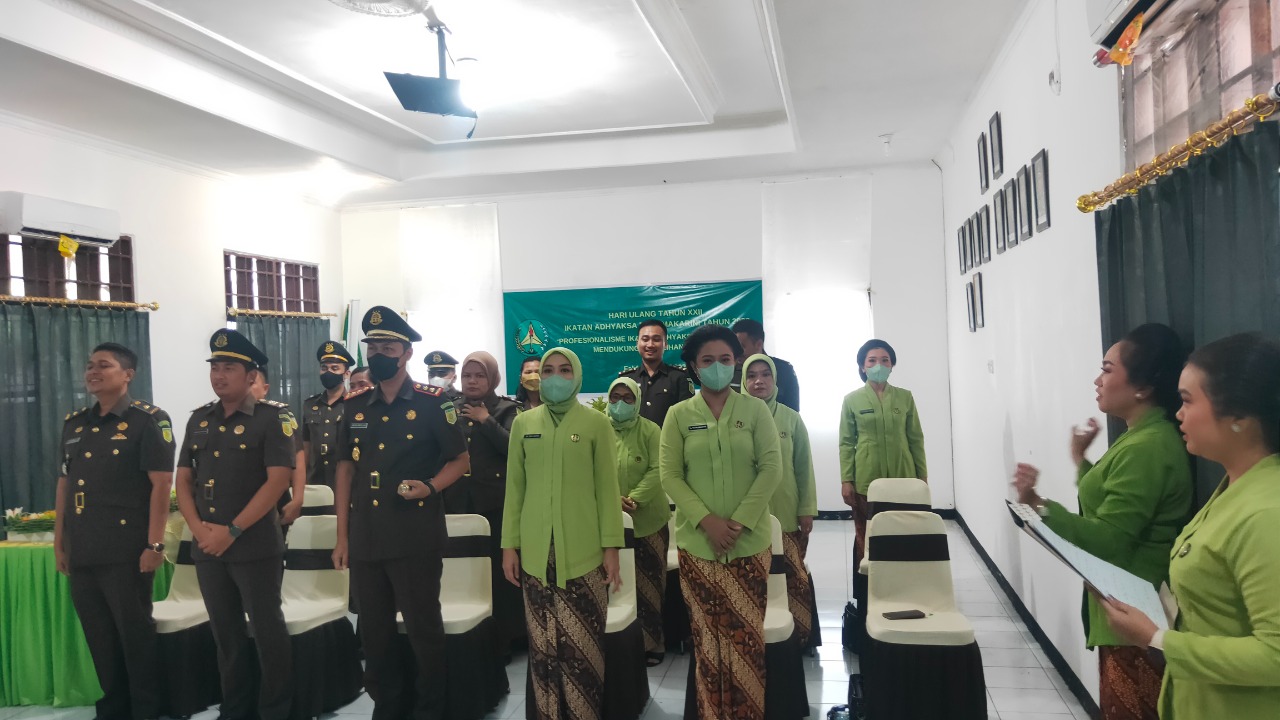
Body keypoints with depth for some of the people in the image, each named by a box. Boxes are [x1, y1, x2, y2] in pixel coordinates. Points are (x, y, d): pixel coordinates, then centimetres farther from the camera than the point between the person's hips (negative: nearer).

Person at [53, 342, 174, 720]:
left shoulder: (148, 420, -7)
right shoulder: (74, 423, 13)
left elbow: (161, 483, -12)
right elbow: (64, 485, 16)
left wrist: (154, 544, -17)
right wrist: (59, 542, 13)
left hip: (126, 550, -6)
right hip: (82, 552, 6)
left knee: (135, 633, 2)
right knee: (98, 635, 14)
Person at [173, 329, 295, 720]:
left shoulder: (273, 418, -7)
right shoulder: (199, 419, 11)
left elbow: (278, 480, -15)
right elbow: (183, 479, 11)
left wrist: (232, 531, -17)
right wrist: (198, 528, -5)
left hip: (256, 547, -5)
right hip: (207, 547, 6)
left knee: (267, 630, 2)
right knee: (225, 632, 14)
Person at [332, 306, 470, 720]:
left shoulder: (433, 403, -5)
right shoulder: (354, 406, 8)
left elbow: (460, 460, 2)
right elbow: (346, 470, 12)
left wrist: (430, 487, -18)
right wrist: (342, 535, 9)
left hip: (416, 538, -4)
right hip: (365, 538, 5)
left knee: (424, 629, 4)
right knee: (373, 632, 13)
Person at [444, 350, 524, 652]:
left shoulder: (506, 409, 2)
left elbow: (512, 446, -14)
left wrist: (486, 420, -13)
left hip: (495, 503, -3)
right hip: (457, 502, 3)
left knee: (498, 570, 1)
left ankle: (502, 637, 13)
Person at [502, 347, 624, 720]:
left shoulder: (596, 423, 1)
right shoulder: (523, 423, 8)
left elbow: (607, 487, 1)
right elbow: (515, 487, 9)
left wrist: (611, 546, -3)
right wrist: (509, 544, 5)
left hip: (583, 549, -2)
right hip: (536, 550, 2)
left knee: (583, 643, 0)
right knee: (542, 642, 7)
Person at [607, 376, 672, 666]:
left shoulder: (650, 430, -1)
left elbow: (657, 471, -9)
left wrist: (634, 500, -20)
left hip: (648, 521, -1)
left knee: (649, 585, 6)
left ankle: (651, 642, 18)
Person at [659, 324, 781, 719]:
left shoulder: (755, 410, 2)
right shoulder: (679, 415, 3)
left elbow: (771, 467, -2)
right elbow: (669, 475, -1)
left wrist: (740, 521, -12)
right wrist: (706, 520, -13)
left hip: (750, 542, 0)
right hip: (697, 542, 0)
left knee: (746, 636, 2)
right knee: (707, 636, 6)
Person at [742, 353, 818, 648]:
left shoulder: (791, 419, 3)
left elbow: (804, 467, 6)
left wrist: (807, 509, 3)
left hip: (787, 515, 1)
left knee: (793, 578, 4)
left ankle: (797, 636, 18)